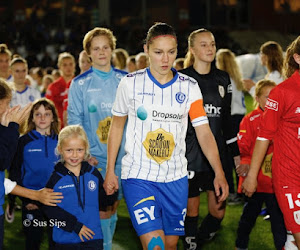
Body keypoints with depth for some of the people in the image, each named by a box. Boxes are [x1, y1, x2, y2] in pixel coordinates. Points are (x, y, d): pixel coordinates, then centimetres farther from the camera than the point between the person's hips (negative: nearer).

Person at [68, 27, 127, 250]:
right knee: (102, 210, -7)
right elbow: (74, 121, -1)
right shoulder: (80, 84, 1)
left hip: (122, 155, 2)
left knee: (113, 208, 10)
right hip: (95, 156, -2)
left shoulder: (126, 80, 6)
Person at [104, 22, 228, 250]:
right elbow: (117, 126, 8)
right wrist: (110, 171, 7)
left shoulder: (189, 87, 1)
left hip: (176, 178, 3)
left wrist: (219, 174, -12)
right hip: (138, 176, -3)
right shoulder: (131, 83, -3)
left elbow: (204, 132, -1)